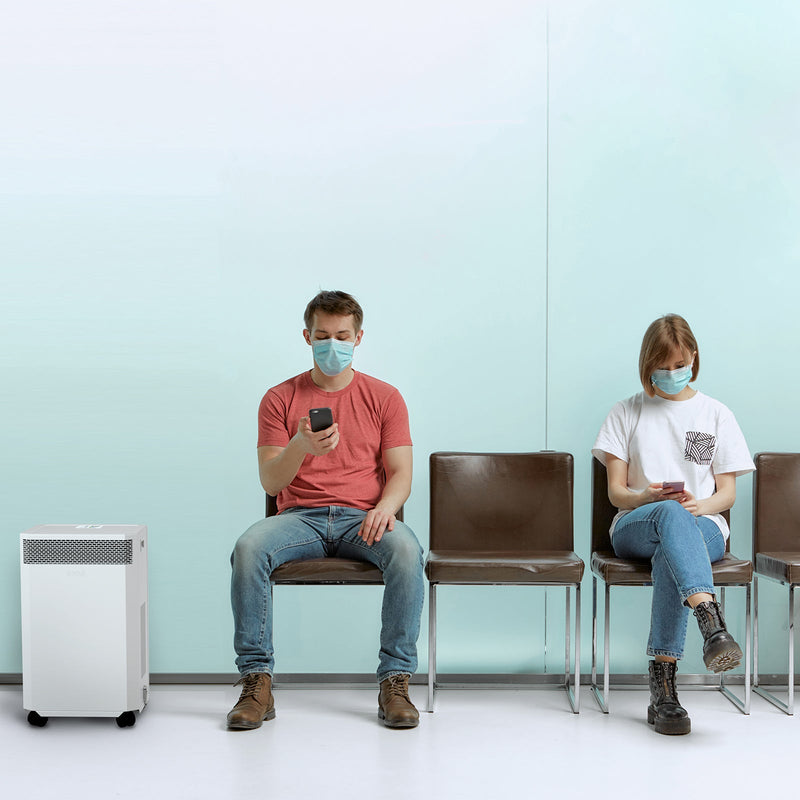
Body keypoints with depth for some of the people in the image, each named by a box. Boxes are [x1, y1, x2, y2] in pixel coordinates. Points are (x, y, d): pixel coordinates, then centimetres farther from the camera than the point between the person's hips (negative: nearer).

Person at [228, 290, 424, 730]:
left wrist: (385, 506, -19)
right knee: (248, 548, -31)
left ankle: (395, 682, -26)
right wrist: (300, 447, -21)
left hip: (363, 518, 0)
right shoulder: (279, 398, 8)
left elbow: (401, 473, 4)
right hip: (299, 517, 0)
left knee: (406, 550, -34)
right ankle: (256, 683, -22)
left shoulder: (384, 397, 10)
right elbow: (270, 481, 1)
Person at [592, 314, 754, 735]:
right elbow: (615, 491, 7)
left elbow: (727, 492, 10)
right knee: (672, 515, -39)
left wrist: (702, 504, -13)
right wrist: (648, 497, -16)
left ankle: (663, 686, -44)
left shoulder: (716, 414, 15)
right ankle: (712, 624, -61)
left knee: (669, 555, -39)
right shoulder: (627, 413, 13)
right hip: (635, 526, 0)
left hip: (703, 526, 0)